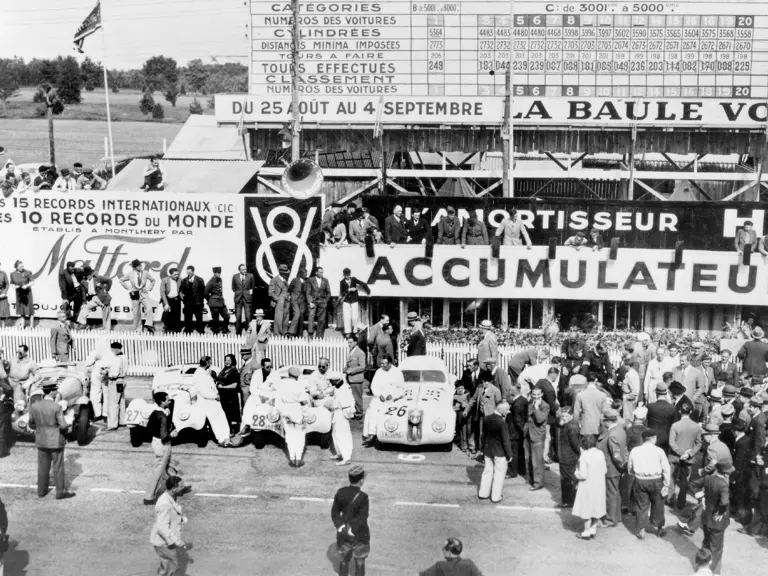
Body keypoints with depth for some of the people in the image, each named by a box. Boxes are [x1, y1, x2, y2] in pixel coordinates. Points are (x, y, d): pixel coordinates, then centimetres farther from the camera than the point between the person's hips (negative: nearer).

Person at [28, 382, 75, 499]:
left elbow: (31, 425, 2)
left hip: (41, 441, 5)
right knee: (58, 468, 7)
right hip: (56, 442, -4)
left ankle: (42, 490, 26)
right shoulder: (57, 407, -20)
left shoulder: (34, 406, -6)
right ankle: (60, 492, 14)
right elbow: (63, 426, -19)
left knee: (43, 467, 16)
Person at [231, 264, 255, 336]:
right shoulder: (235, 276, 4)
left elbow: (253, 286, 13)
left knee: (248, 317, -5)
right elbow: (233, 287, 16)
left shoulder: (250, 276, 0)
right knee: (238, 317, 2)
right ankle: (238, 334, 10)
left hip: (247, 298, -1)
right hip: (238, 298, 1)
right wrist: (237, 292, 6)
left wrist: (251, 292, 3)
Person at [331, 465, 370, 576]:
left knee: (343, 561, 21)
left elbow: (335, 513, -3)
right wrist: (352, 530, -12)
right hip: (360, 535, -4)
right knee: (360, 563, 15)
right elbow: (362, 518, -21)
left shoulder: (341, 492, -8)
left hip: (343, 535, 4)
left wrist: (340, 526, -7)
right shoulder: (362, 497, -23)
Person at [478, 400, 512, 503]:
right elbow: (505, 440, -18)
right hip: (499, 452, -6)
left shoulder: (486, 419, -3)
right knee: (499, 473, 8)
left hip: (488, 450, 6)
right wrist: (509, 455, -9)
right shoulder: (502, 422, -23)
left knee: (487, 471, 18)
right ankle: (496, 497, 14)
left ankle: (483, 493, 25)